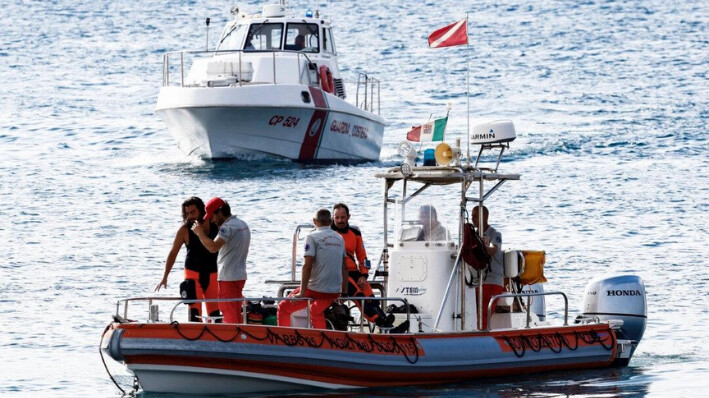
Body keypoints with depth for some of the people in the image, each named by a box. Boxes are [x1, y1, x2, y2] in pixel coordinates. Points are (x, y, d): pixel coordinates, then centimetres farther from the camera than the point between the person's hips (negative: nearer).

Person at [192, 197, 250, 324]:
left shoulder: (228, 227, -17)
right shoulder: (243, 225, 14)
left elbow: (213, 247, -30)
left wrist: (200, 233, -18)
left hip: (228, 277, -10)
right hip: (240, 275, 10)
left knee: (229, 315, -6)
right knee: (236, 314, 15)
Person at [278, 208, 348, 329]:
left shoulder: (312, 238, -7)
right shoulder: (339, 239, 10)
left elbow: (307, 266, -14)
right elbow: (344, 267, 13)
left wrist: (302, 292, -13)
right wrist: (344, 292, 20)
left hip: (316, 289, -6)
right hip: (335, 292, 6)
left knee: (283, 308, 9)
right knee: (316, 311, 34)